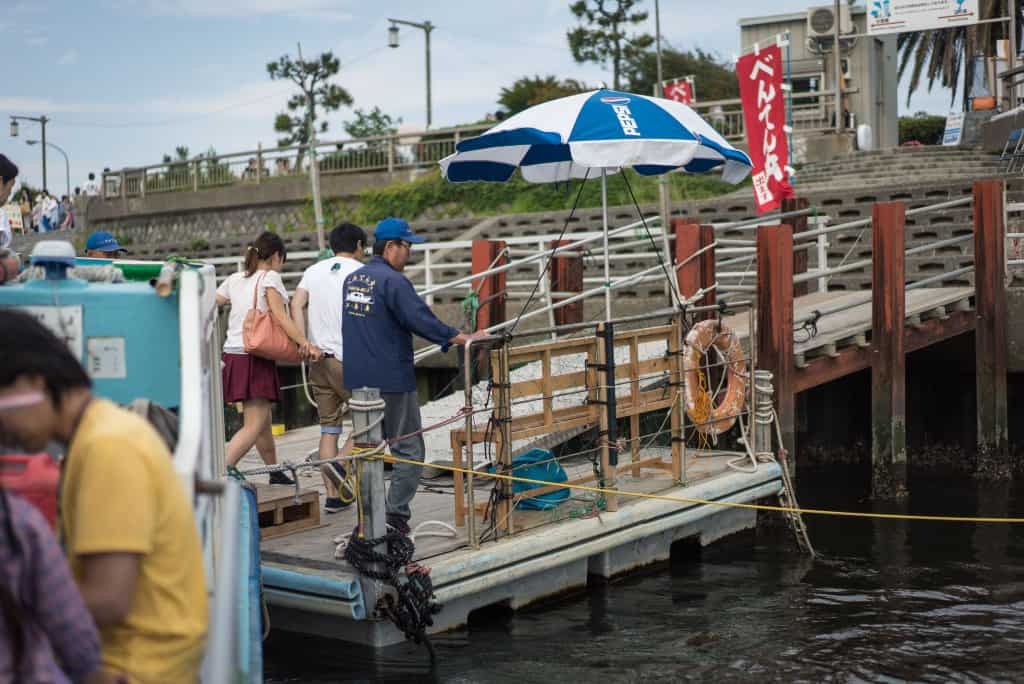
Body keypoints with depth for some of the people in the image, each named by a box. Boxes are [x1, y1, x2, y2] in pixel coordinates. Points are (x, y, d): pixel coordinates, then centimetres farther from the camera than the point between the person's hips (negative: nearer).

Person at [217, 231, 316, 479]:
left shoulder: (235, 279, 15)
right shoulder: (270, 277, -4)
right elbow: (281, 317, -15)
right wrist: (306, 344, -19)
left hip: (232, 356, 8)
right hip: (256, 358, -8)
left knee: (263, 421, 18)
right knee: (253, 427, -11)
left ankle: (276, 475, 29)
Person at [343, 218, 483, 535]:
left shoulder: (352, 279, 13)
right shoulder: (393, 281, -14)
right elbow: (420, 319, -22)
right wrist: (462, 338, -19)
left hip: (357, 379, 8)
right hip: (391, 380, -8)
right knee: (409, 450, 1)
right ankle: (396, 515, -4)